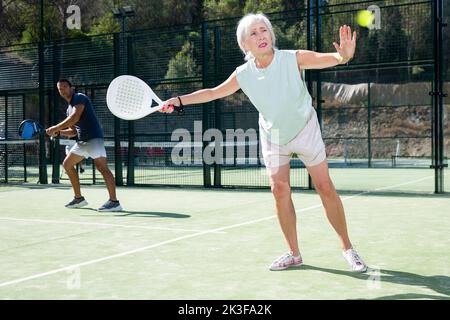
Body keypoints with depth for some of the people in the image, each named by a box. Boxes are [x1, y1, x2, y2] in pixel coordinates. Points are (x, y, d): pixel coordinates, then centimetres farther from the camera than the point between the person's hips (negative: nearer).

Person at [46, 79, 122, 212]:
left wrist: (56, 128, -17)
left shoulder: (79, 98, -5)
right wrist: (58, 132, 7)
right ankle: (79, 198, 22)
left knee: (102, 167, -22)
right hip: (81, 141, 10)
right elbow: (73, 131, 23)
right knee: (67, 164, 16)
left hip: (94, 138, -10)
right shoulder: (69, 109, 22)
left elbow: (75, 118, -20)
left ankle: (114, 202, -29)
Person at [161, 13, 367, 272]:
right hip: (273, 135, 3)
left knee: (326, 188, -5)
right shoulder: (243, 75, -13)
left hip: (304, 129, -3)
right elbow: (212, 92, 0)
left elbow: (330, 59, -36)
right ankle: (294, 254, 10)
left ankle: (347, 248, 9)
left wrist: (345, 55, -59)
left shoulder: (294, 59, -23)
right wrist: (180, 100, -7)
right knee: (280, 191, -3)